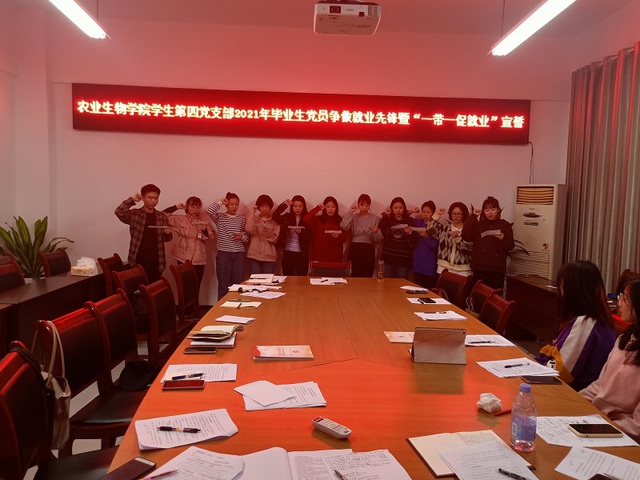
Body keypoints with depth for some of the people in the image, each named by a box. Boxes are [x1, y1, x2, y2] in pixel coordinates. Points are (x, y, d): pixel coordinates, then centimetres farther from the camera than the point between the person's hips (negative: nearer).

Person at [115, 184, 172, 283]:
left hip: (156, 262, 3)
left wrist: (168, 233, -7)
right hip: (138, 261, -3)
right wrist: (132, 199, -20)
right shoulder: (134, 214, -1)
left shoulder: (162, 217, 8)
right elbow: (119, 212, -19)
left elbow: (166, 238, 14)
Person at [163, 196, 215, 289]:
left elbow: (212, 237, 6)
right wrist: (176, 207, -6)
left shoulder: (204, 221, 7)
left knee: (196, 286, 8)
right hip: (184, 257, -2)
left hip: (199, 258, 2)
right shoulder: (180, 219, 0)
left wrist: (205, 231, -12)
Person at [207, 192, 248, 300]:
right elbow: (209, 211, -19)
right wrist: (220, 202, -6)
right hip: (223, 254, -2)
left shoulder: (242, 219, 9)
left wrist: (242, 237, -11)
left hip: (239, 254, 2)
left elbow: (247, 237, 11)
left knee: (237, 284, 5)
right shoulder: (220, 217, 2)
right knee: (223, 285, 2)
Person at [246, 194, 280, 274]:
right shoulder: (253, 219, 10)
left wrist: (269, 233, -18)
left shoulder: (274, 221, 8)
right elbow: (250, 231, -11)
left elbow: (275, 239, 0)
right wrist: (254, 214, -10)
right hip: (254, 256, 0)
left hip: (269, 257, 0)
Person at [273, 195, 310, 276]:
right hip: (288, 253, 0)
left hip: (302, 254, 0)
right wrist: (284, 205, -23)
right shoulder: (287, 217, 4)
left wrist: (300, 232, -20)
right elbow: (275, 217, -15)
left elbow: (310, 237, -2)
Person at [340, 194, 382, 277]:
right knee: (355, 276, -1)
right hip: (355, 249, 0)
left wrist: (376, 231, -17)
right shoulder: (353, 217, 7)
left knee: (367, 277, 0)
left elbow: (379, 239, 4)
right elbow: (344, 226, -15)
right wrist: (350, 212, -9)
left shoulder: (375, 218, 7)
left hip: (369, 250, 0)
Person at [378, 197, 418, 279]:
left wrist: (410, 232, -15)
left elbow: (415, 242, 3)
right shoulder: (387, 220, 8)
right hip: (388, 258, 1)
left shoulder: (410, 221, 6)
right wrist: (385, 216, -9)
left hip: (404, 259, 0)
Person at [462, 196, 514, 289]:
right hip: (479, 267, 1)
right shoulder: (478, 224, 8)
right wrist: (473, 216, -7)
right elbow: (465, 236, -9)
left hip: (497, 268, -1)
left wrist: (503, 239, -20)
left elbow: (510, 247, 1)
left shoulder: (505, 225, 5)